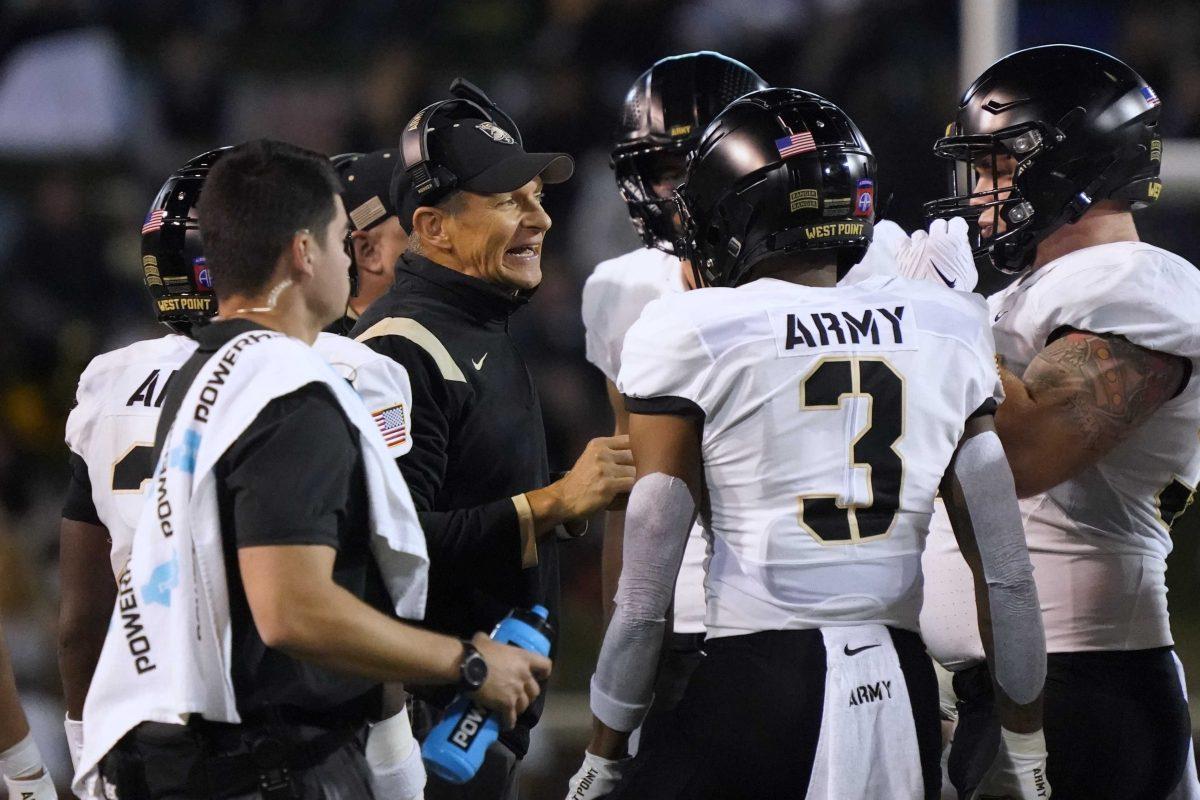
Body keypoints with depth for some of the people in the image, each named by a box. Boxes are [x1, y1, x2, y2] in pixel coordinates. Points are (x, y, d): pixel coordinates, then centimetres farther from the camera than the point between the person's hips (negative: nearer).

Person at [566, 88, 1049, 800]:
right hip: (902, 691, 4)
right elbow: (1006, 574, 9)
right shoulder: (947, 328, 9)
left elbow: (645, 597, -3)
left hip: (755, 689, -4)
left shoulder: (691, 336, -2)